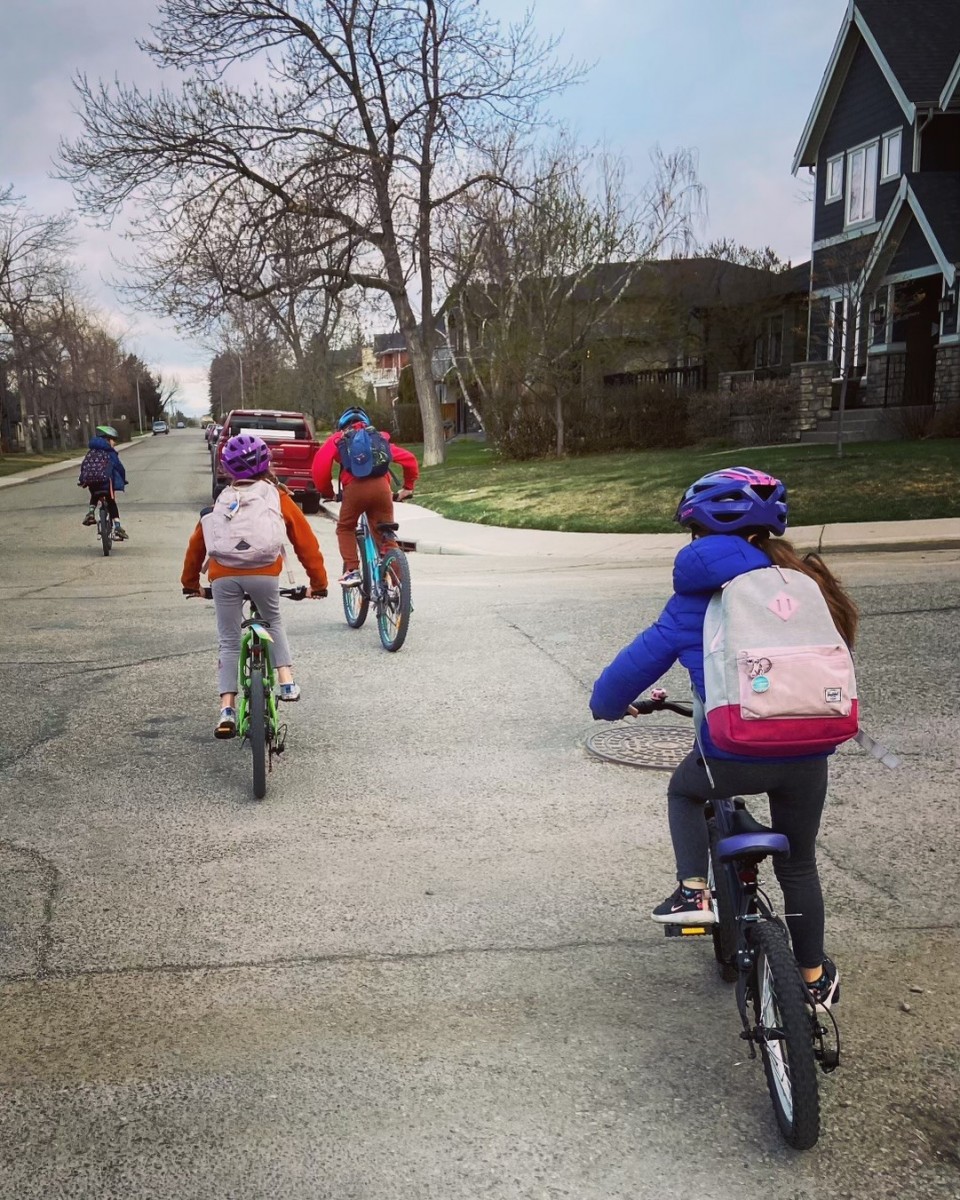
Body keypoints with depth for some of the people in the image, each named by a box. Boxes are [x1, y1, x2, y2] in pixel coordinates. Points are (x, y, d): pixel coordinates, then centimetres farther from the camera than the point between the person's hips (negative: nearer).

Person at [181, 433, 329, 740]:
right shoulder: (279, 497, 19)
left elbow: (196, 543, 27)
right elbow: (306, 540, 18)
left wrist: (190, 583, 39)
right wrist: (318, 582, 26)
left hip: (223, 576, 1)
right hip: (264, 573, -1)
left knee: (229, 642, 12)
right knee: (274, 622, 27)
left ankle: (227, 710, 5)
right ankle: (287, 682, 13)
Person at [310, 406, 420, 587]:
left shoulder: (338, 438, 23)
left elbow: (321, 463, 6)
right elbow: (409, 460, 23)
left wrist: (326, 492, 17)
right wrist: (408, 488, 32)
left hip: (355, 487, -2)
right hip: (381, 486, 2)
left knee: (345, 528, 21)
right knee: (386, 537, 10)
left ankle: (352, 571, 6)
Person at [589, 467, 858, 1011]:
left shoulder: (697, 598, -4)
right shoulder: (803, 582, 6)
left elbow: (641, 660, -1)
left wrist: (607, 705, 18)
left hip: (732, 754, -3)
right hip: (808, 752, 3)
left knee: (685, 790, 31)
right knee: (798, 864, 24)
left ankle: (693, 891, 15)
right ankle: (816, 977, 36)